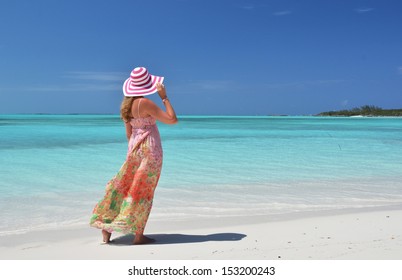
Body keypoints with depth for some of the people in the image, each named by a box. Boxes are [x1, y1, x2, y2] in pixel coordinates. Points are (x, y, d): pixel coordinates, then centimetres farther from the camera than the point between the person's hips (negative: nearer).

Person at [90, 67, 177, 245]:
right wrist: (164, 97, -7)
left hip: (134, 147, 7)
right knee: (143, 191, -1)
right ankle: (139, 235, 6)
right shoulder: (145, 103, -15)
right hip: (149, 149, -7)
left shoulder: (126, 104, 8)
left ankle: (106, 224, 14)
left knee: (123, 186, 13)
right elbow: (172, 119, -14)